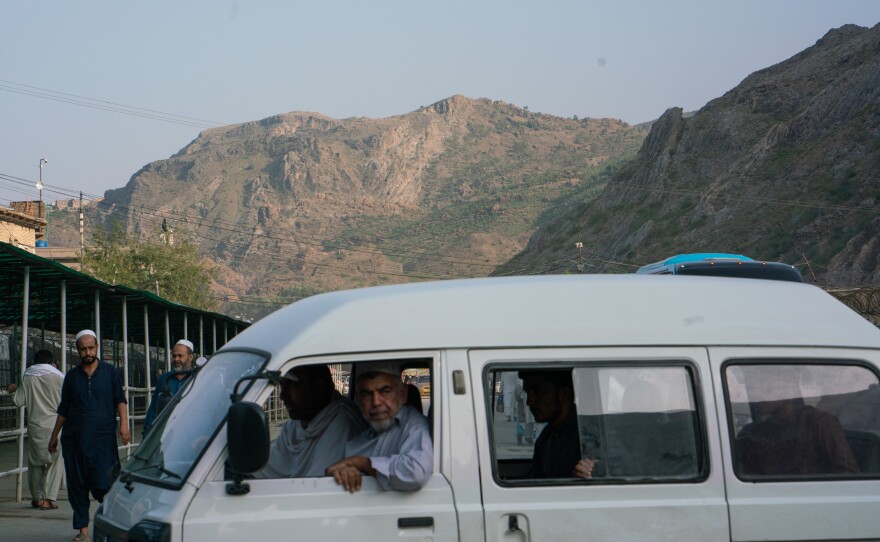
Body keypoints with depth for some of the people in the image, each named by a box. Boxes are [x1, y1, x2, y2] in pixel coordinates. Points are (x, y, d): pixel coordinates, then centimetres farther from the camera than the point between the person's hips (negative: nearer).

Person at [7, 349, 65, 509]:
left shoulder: (27, 377, 4)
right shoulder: (59, 377, -1)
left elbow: (18, 402, 5)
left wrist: (13, 391, 25)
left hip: (35, 425, 2)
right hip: (55, 424, -2)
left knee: (36, 462, 14)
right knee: (55, 462, 1)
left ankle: (37, 498, 20)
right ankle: (49, 499, -7)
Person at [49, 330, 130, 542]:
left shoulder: (109, 372, 7)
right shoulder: (72, 375, 13)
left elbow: (120, 400, 5)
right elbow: (63, 409, 19)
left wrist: (124, 424, -10)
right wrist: (54, 435, 20)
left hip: (103, 437, -3)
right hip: (74, 437, 3)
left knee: (104, 485, -11)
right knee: (77, 486, 2)